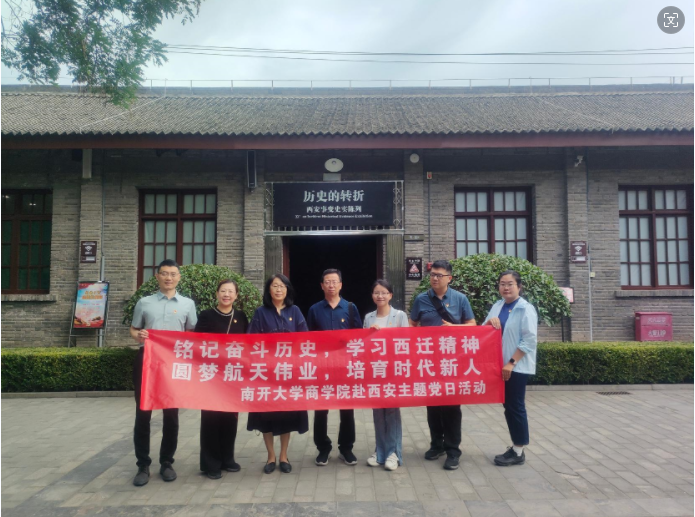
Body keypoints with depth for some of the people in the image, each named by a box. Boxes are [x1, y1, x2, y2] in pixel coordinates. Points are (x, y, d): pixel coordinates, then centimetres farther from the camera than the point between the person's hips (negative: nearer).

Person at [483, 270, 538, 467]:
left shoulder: (526, 309, -10)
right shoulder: (497, 306, 9)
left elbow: (529, 340, -15)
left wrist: (511, 363, -19)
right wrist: (489, 322, -10)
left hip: (517, 366, -6)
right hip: (500, 365, 6)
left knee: (516, 406, 1)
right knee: (508, 406, 12)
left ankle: (519, 452, 12)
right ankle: (515, 446, 24)